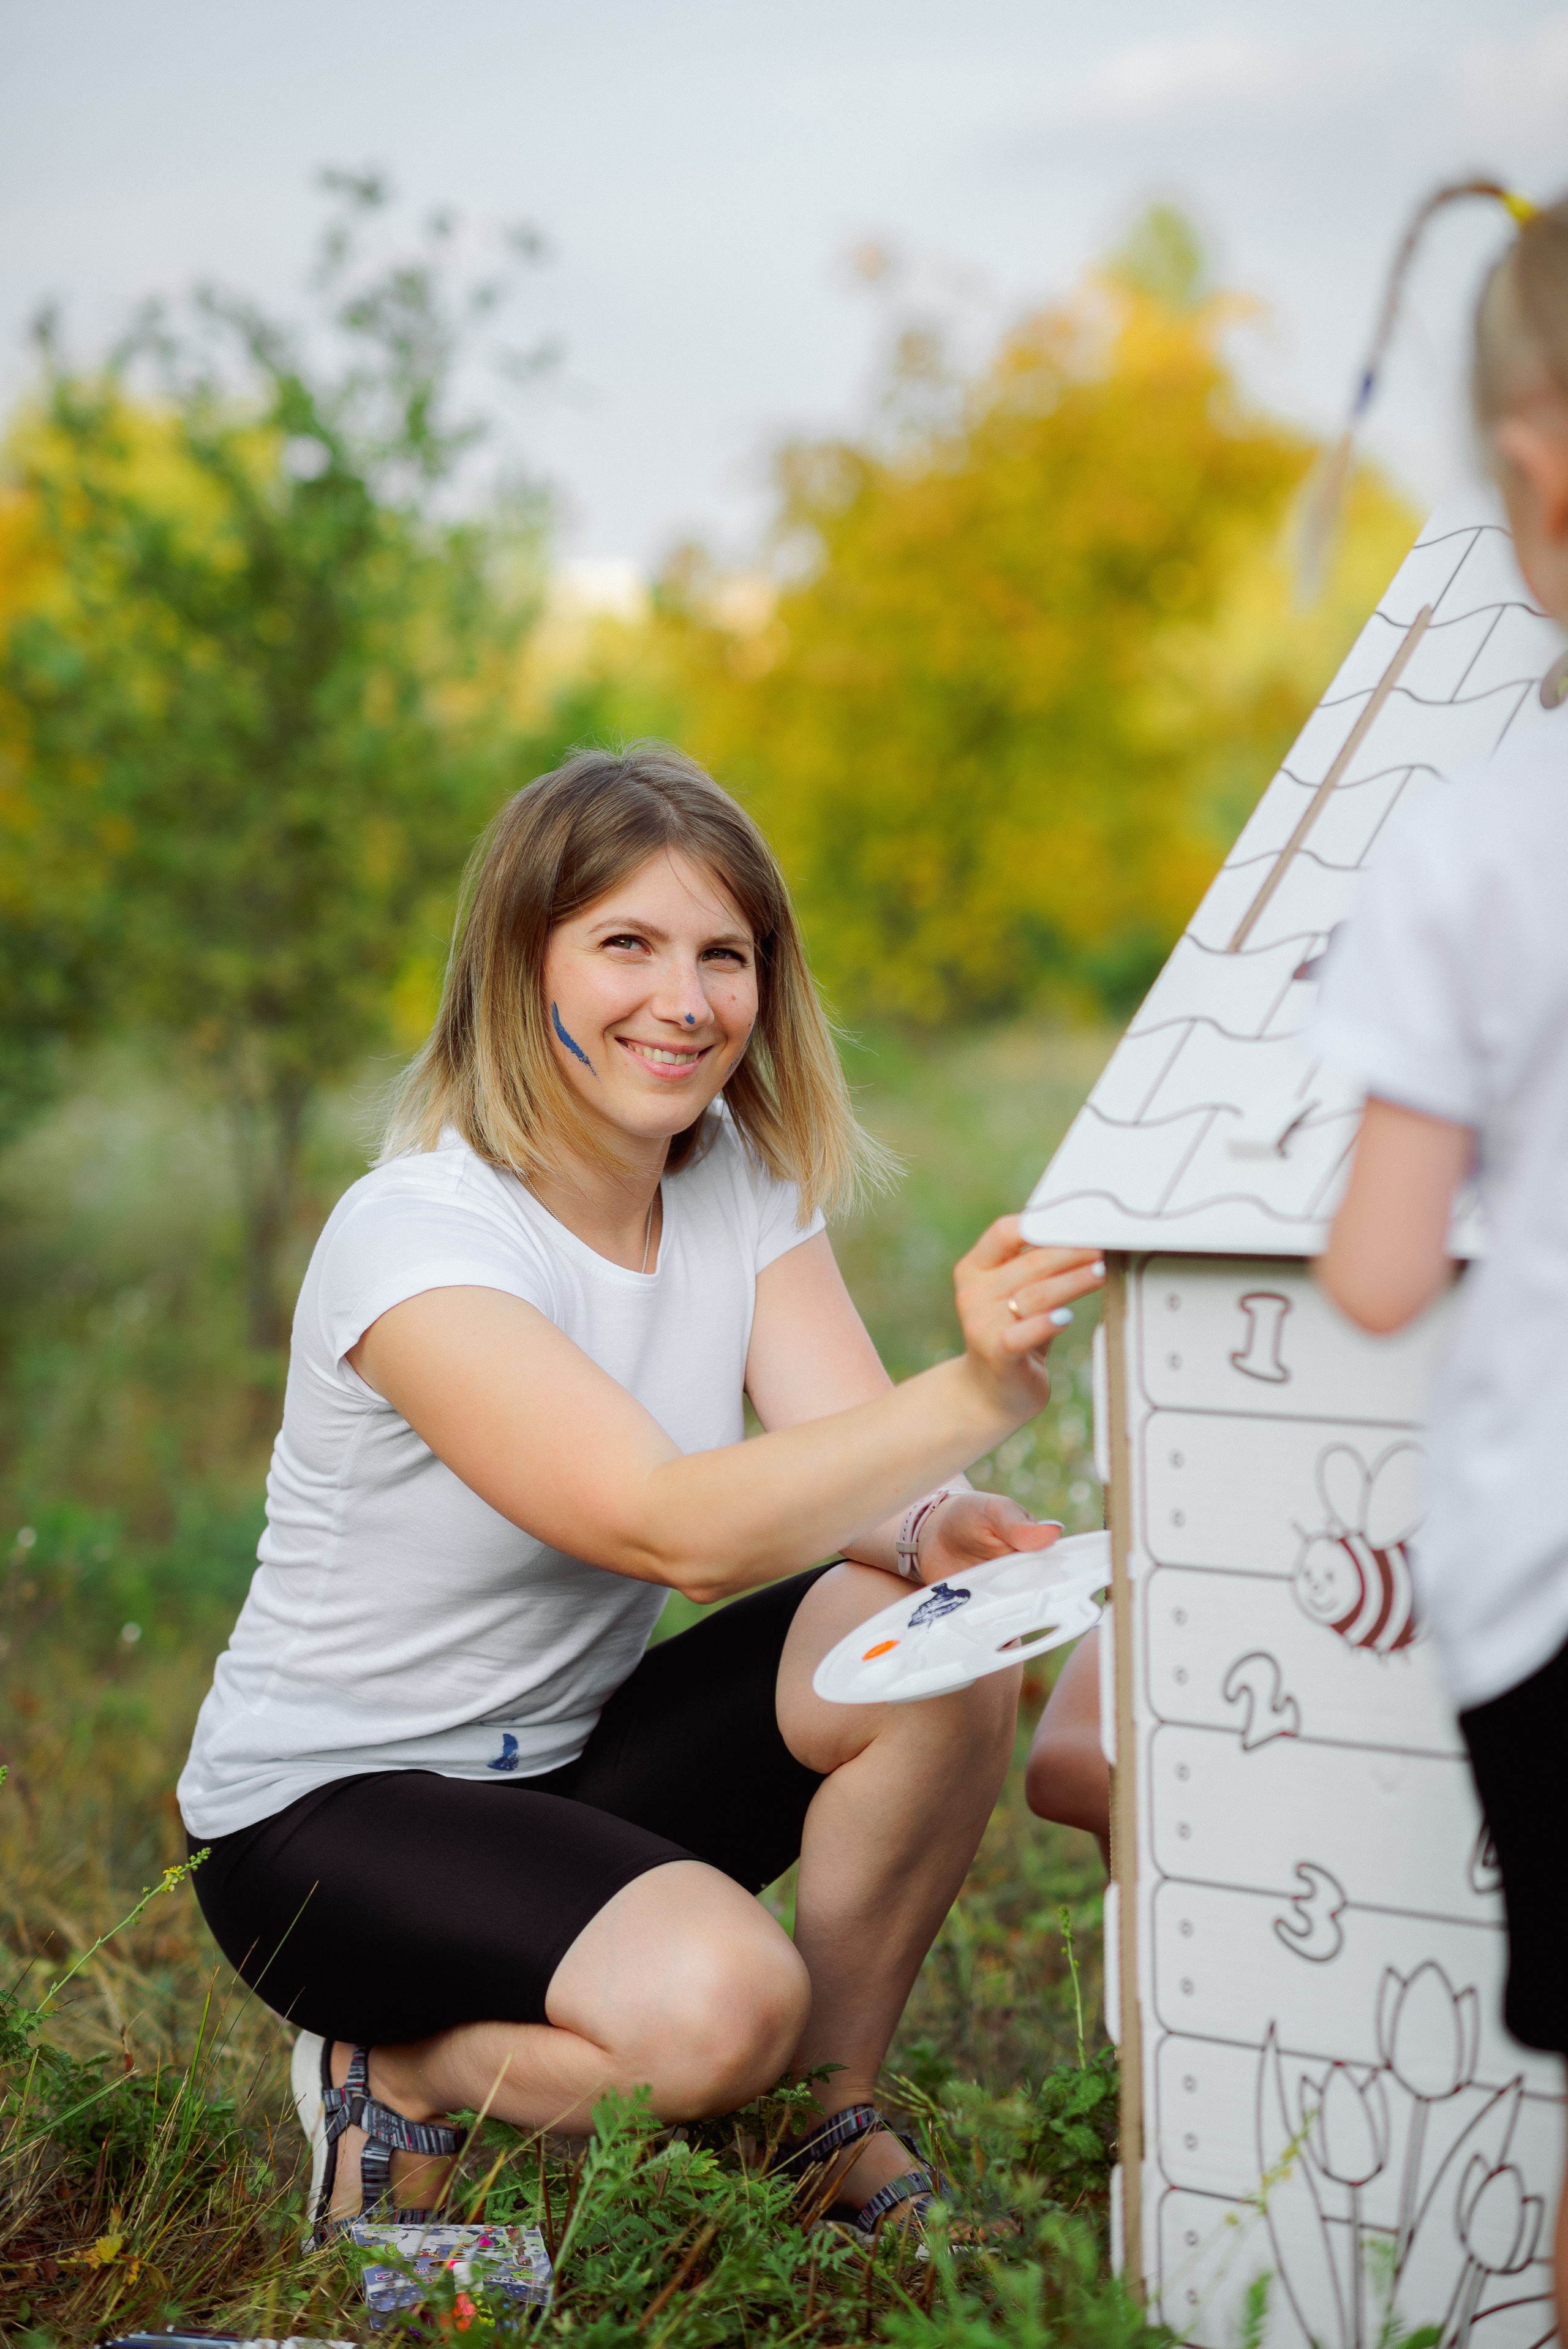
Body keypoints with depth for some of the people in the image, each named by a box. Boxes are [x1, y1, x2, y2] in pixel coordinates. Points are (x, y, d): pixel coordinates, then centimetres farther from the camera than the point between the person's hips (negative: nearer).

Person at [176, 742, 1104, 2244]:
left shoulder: (746, 1178, -2)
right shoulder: (414, 1238, -24)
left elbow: (845, 1462, -12)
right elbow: (679, 1527, -36)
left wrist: (932, 1529, -37)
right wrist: (969, 1398, -50)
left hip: (575, 1757, 7)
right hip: (329, 1810, -6)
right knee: (717, 2002, -32)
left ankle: (835, 2127, 0)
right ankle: (396, 2075, 0)